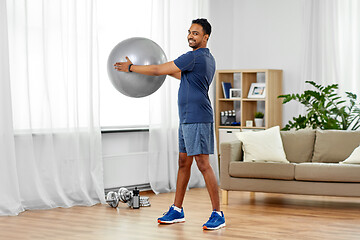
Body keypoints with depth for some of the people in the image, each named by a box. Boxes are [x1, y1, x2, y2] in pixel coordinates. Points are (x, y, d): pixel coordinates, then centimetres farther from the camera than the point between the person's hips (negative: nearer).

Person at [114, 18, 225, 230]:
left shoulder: (195, 57, -15)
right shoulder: (207, 58, 16)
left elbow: (158, 71, -13)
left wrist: (131, 67, -2)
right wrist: (169, 70, 39)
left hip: (198, 119, -11)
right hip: (187, 119, 11)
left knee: (203, 164, -9)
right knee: (183, 163, 13)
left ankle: (218, 214, -6)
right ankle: (177, 211, 21)